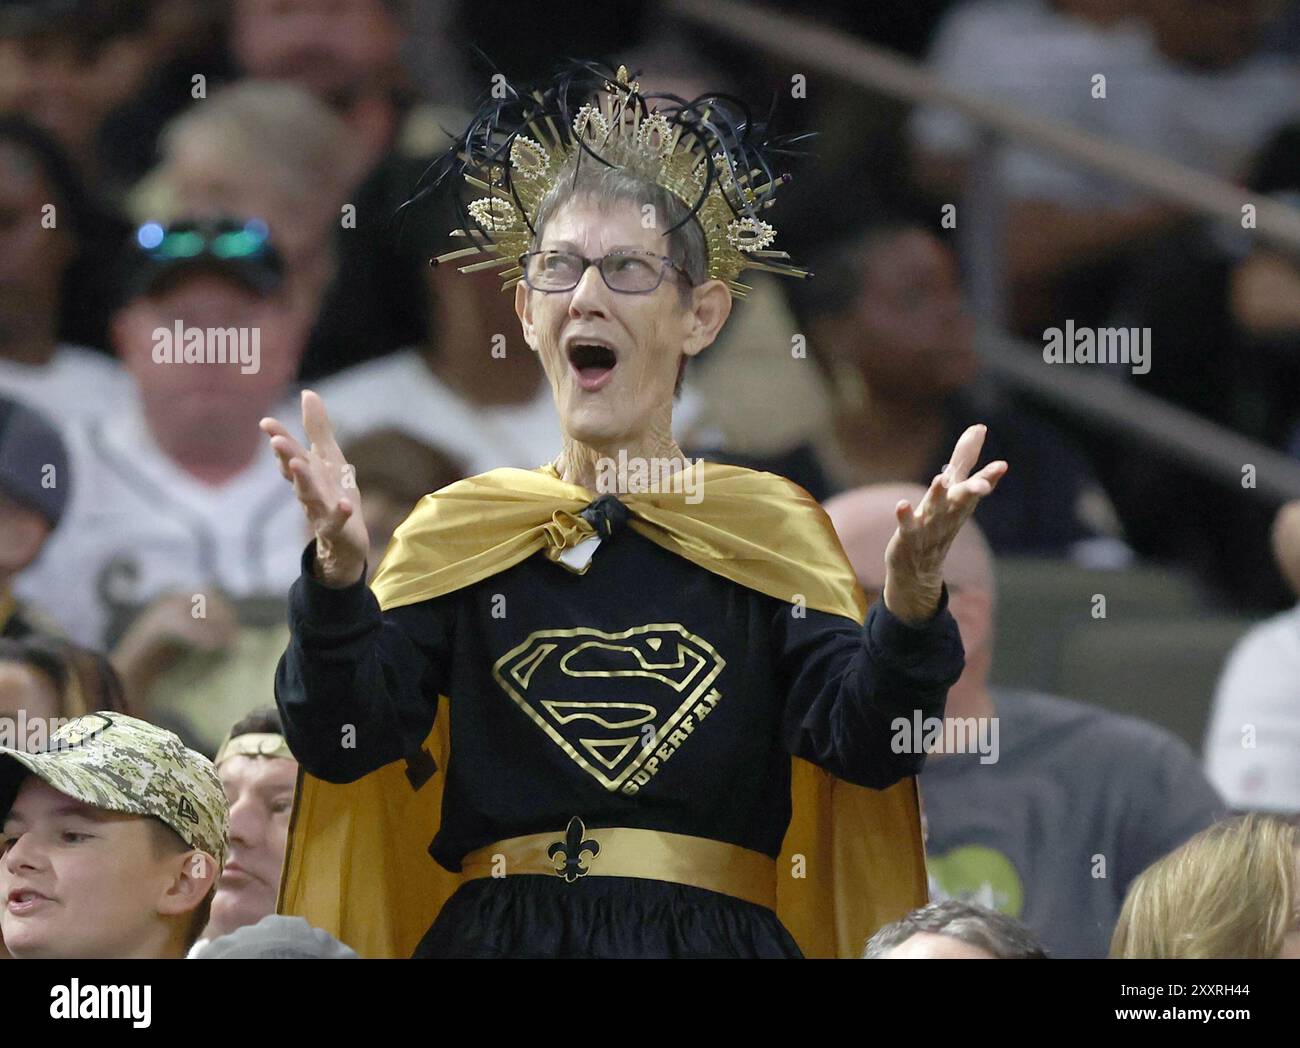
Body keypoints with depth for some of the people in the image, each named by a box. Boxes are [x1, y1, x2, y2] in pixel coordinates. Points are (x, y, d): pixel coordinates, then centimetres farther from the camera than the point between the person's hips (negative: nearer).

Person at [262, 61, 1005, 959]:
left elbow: (863, 747, -6)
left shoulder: (772, 529, 5)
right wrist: (338, 576, -19)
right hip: (501, 939, -1)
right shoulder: (456, 532, 8)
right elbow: (344, 742, -2)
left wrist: (911, 606, -23)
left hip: (711, 940, 1)